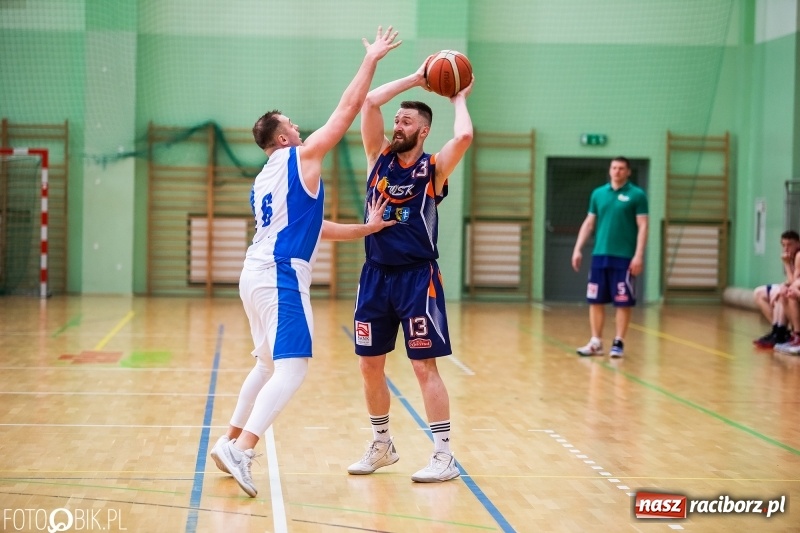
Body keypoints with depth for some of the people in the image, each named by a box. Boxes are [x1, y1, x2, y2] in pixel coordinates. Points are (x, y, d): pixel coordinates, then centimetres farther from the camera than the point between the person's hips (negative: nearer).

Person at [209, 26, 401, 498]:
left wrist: (364, 229, 29)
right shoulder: (302, 156, 0)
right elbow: (348, 109, 0)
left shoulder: (265, 180, 23)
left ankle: (231, 443, 23)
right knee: (293, 367, -13)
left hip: (258, 274, 9)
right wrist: (372, 59, 9)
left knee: (268, 364, 21)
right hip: (281, 276, -9)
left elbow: (310, 227, 28)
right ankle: (241, 450, -25)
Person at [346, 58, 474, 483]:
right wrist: (415, 79, 0)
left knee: (425, 366, -5)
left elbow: (464, 136, -23)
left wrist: (458, 99, -5)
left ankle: (444, 456, 0)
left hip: (418, 276, -5)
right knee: (369, 365, 9)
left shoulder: (434, 167, -3)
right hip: (375, 273, 5)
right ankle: (382, 445, 25)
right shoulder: (380, 156, 7)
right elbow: (369, 102, -4)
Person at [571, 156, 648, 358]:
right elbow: (589, 223, 15)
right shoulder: (598, 193, 10)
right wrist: (578, 249, 7)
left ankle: (619, 343, 9)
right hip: (599, 255, 4)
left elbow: (642, 226, -5)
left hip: (624, 257, -4)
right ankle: (596, 342, 14)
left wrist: (638, 255, -13)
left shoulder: (637, 195, -1)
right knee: (595, 300, 5)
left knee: (623, 302, 0)